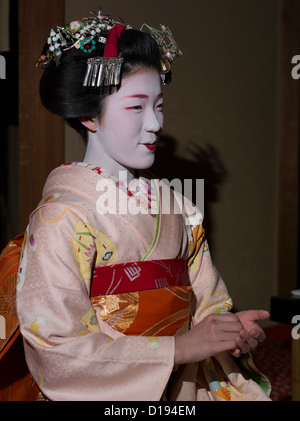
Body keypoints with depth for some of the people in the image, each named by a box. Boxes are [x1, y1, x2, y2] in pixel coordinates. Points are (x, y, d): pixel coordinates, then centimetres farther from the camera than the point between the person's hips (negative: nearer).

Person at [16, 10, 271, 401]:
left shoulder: (176, 206, 5)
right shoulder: (62, 215, -12)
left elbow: (207, 305, 9)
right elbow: (58, 346, -16)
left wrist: (232, 329, -12)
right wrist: (178, 347, -19)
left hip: (186, 384, 4)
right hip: (110, 392, -4)